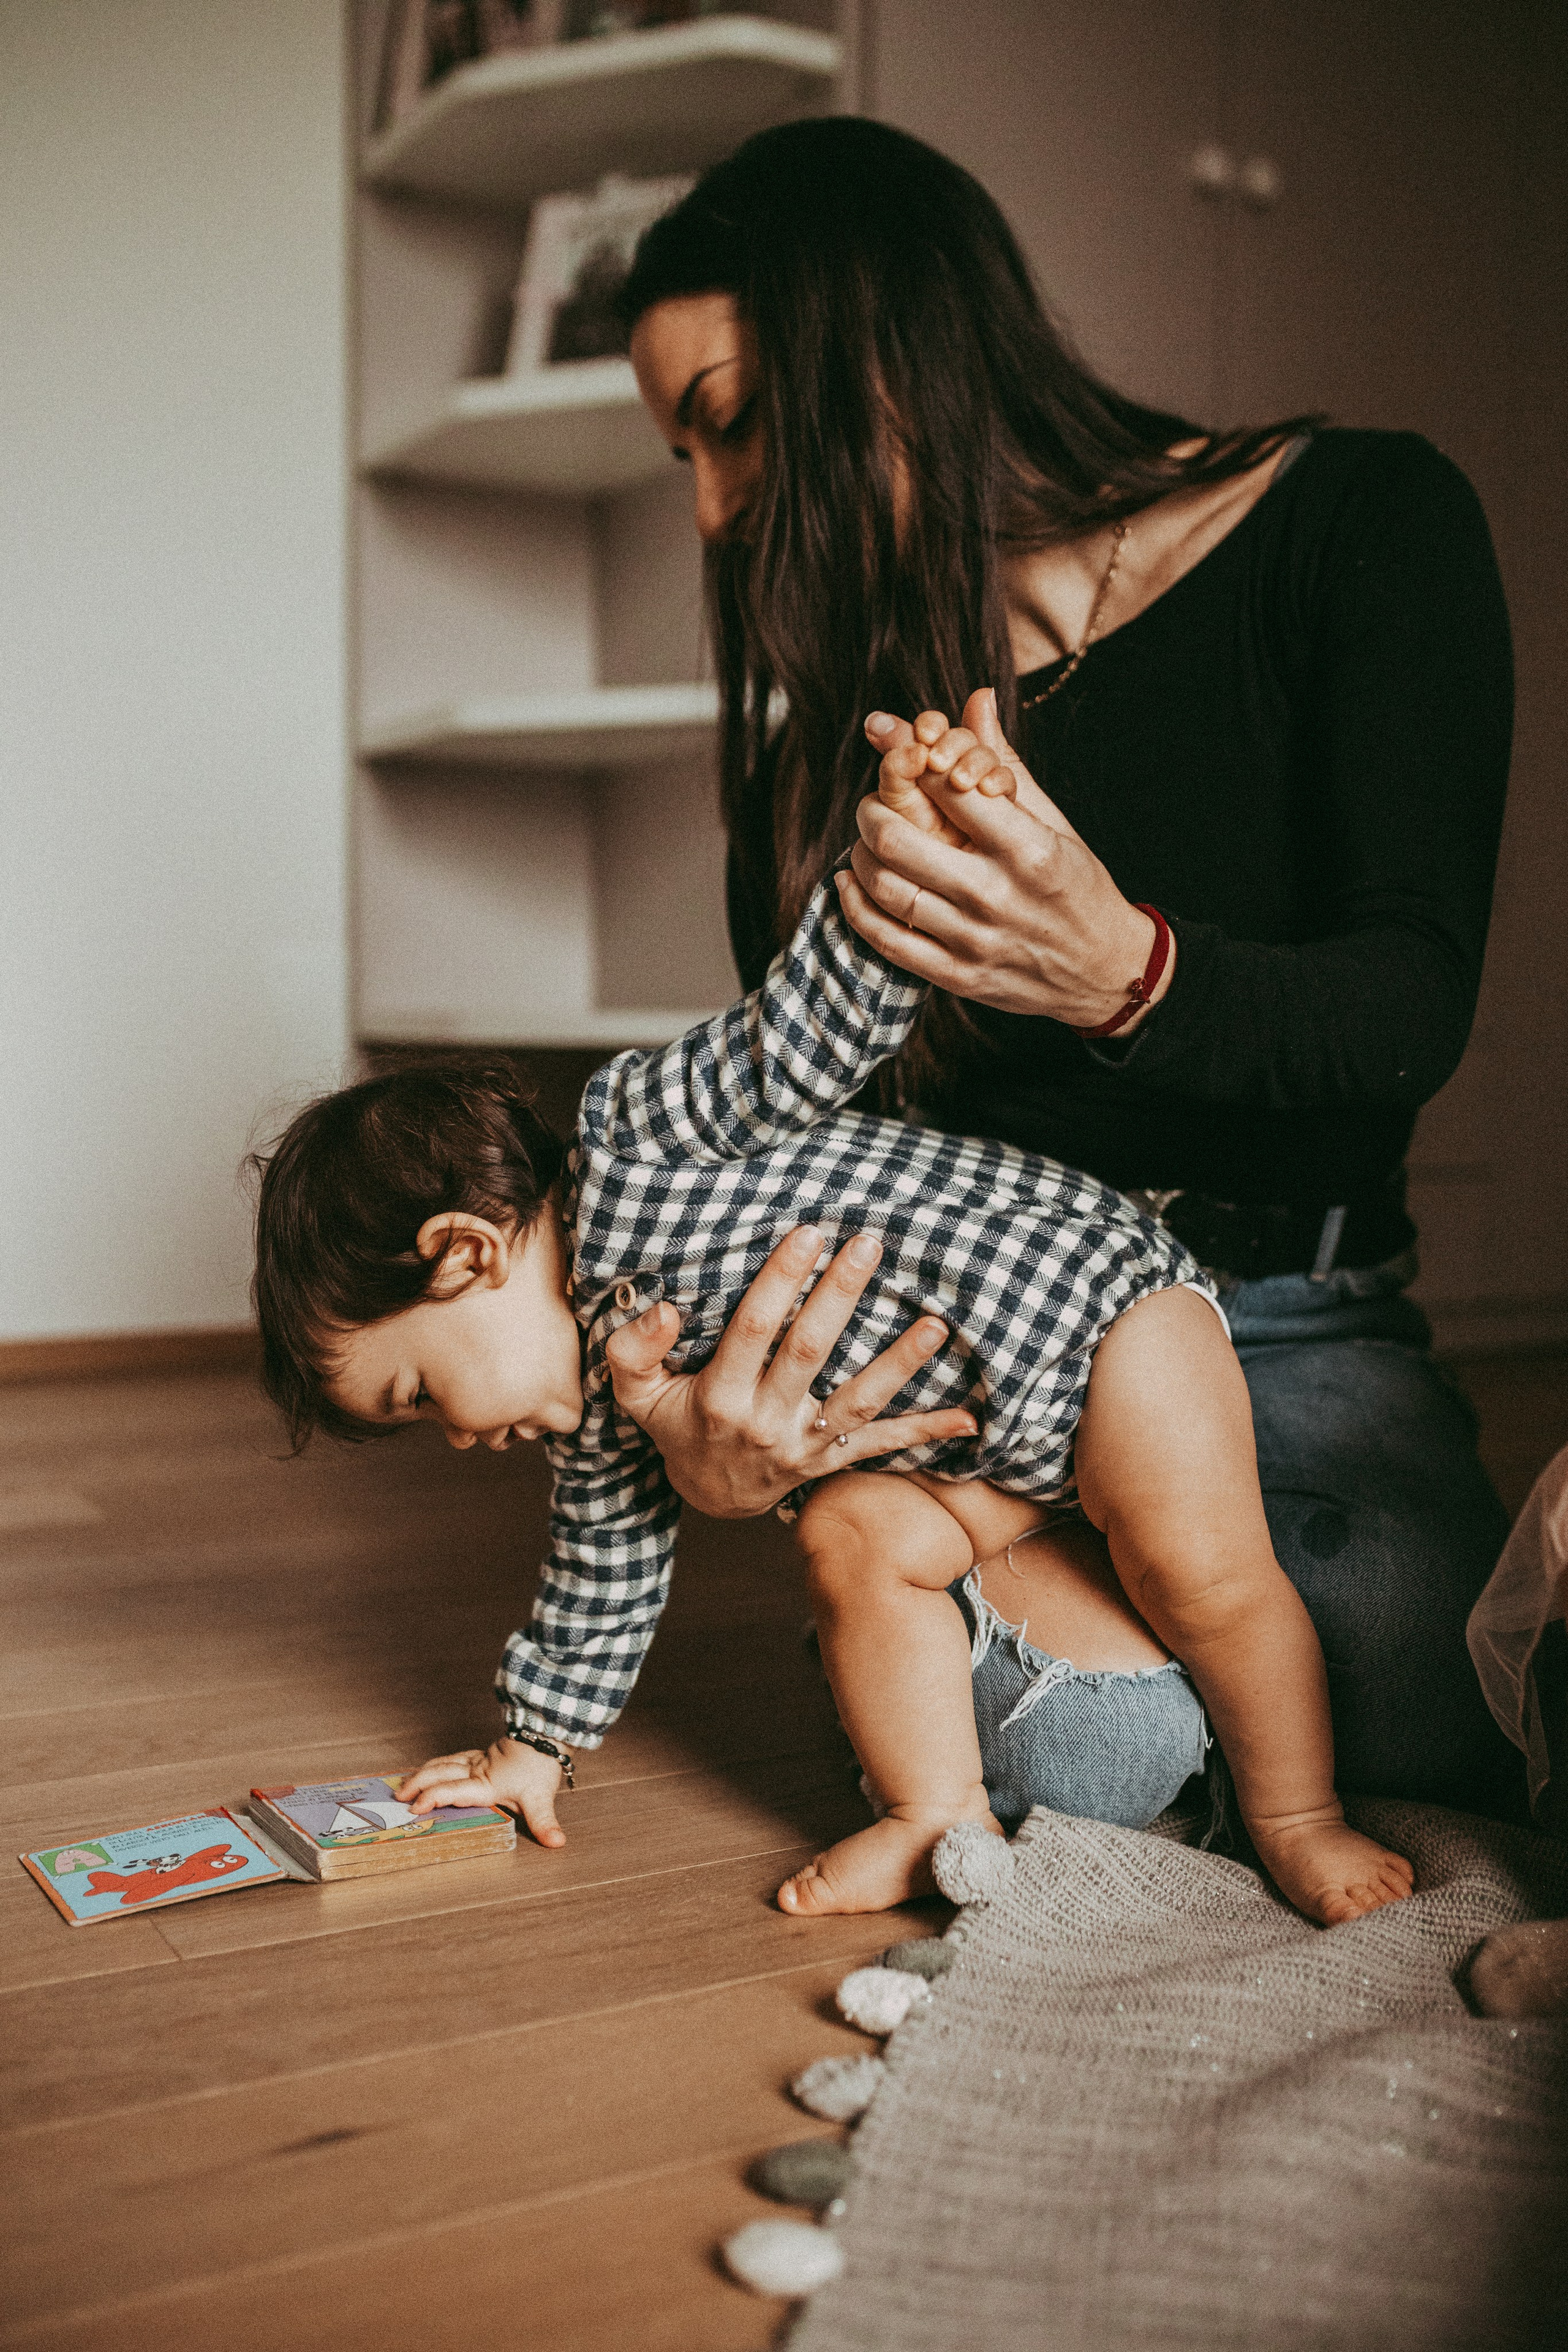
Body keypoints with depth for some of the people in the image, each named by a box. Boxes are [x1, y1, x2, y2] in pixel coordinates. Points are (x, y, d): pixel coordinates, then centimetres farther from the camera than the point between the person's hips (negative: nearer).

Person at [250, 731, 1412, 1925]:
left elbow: (802, 1042, -28)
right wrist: (535, 1745, 24)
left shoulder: (635, 1138, -20)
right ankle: (944, 1816, -2)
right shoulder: (595, 1401, 6)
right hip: (959, 1436, 8)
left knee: (1199, 1570, -18)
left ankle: (1296, 1816, 1)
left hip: (1083, 1295, -8)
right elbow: (606, 1560, 18)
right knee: (858, 1536, -13)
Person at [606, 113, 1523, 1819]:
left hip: (1279, 1322, 0)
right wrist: (718, 1450, -20)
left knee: (1464, 1759, -22)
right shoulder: (825, 742, 8)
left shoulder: (1358, 525, -1)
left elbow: (1414, 1010, -11)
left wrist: (1127, 976, -34)